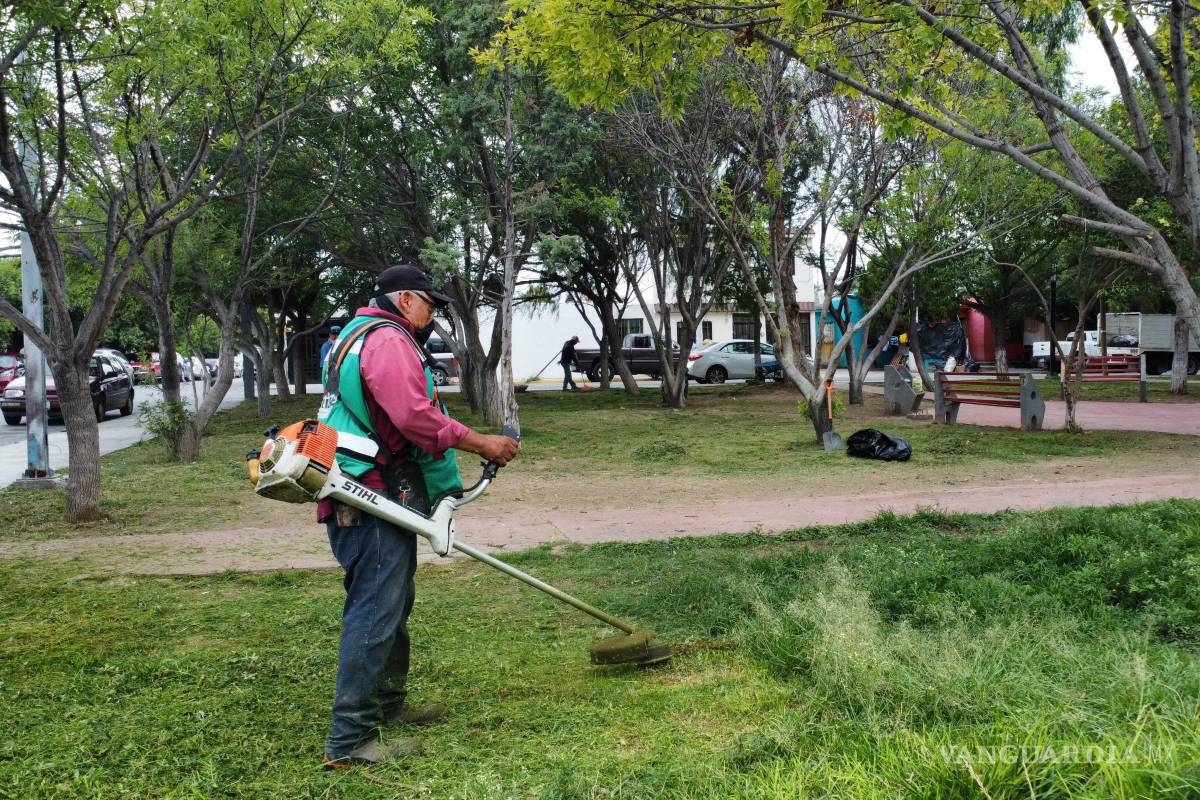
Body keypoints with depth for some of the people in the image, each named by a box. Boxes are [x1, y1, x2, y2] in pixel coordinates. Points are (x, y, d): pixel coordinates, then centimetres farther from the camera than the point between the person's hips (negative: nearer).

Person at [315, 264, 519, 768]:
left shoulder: (359, 336, 23)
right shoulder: (388, 340, -13)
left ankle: (387, 703, 34)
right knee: (375, 614, -10)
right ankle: (349, 741, -8)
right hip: (374, 503, -11)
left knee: (391, 605, 21)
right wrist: (482, 444, -17)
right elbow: (416, 416, -25)